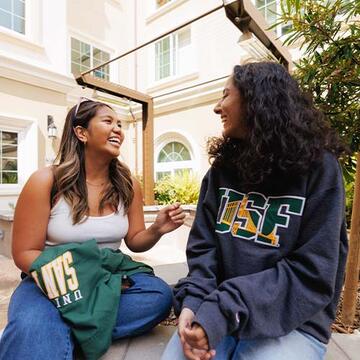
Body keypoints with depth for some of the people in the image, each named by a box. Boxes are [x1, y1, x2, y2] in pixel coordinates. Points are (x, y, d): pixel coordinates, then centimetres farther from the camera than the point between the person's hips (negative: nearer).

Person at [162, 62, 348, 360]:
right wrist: (193, 301, -17)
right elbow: (203, 246, 1)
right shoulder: (222, 168, 4)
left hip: (292, 322, -2)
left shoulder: (319, 167, -10)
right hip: (219, 309, 3)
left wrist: (223, 313, -22)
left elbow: (312, 275, -15)